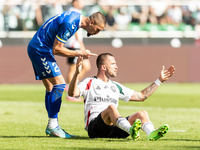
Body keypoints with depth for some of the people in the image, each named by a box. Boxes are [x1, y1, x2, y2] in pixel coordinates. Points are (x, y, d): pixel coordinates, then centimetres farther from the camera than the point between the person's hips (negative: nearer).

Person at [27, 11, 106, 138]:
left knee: (51, 89, 10)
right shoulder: (69, 24, -24)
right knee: (59, 84, -14)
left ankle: (51, 127, 12)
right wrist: (80, 54, -14)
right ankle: (52, 125, -13)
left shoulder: (75, 17, 8)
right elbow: (56, 49, -20)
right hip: (40, 50, -10)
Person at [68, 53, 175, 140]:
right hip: (95, 127, -6)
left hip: (115, 127, 6)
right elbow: (72, 93, -11)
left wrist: (159, 80, 33)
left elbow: (141, 96, 35)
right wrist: (77, 73, -27)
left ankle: (152, 134, -49)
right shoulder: (89, 83, 10)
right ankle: (131, 130, -64)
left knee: (142, 114, -15)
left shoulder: (116, 86, 30)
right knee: (111, 107, -35)